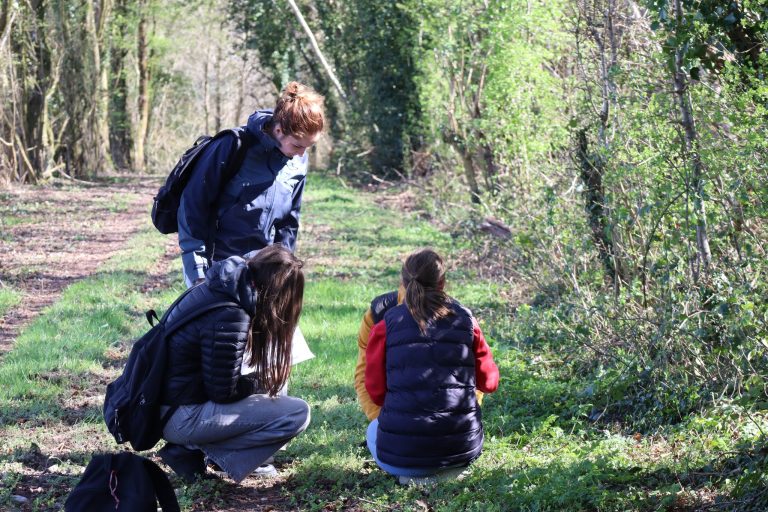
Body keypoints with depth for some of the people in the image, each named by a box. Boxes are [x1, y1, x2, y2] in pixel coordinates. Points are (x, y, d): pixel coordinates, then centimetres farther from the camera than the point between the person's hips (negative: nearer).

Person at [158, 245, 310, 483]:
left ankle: (194, 446, 9)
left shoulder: (213, 289, 5)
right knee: (298, 414, -11)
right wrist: (263, 381, 1)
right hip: (180, 419, -9)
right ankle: (190, 453, -6)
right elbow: (223, 391, -16)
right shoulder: (229, 318, -22)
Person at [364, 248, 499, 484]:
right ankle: (447, 470, 8)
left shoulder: (387, 325, -1)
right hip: (463, 450, 3)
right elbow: (489, 382, 12)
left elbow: (376, 392, 4)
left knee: (373, 429, 34)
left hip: (401, 454, -2)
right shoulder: (465, 320, 3)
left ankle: (414, 474, 4)